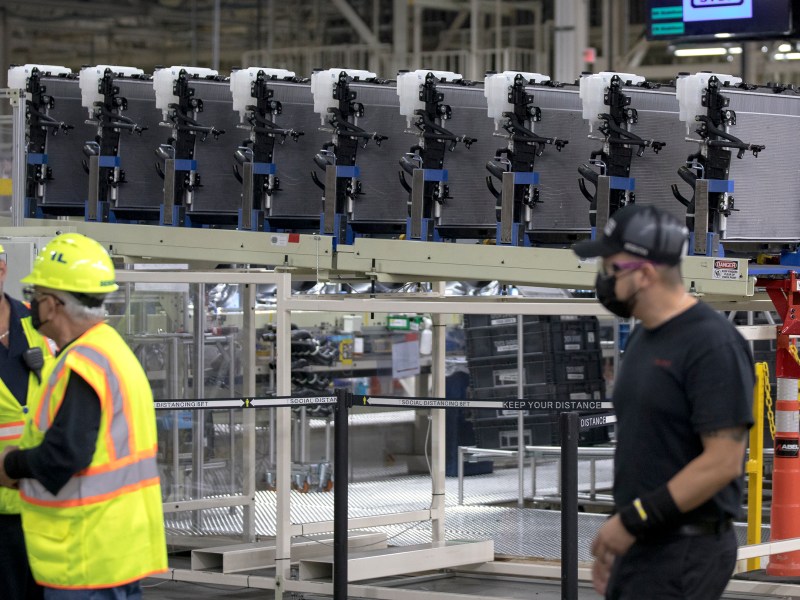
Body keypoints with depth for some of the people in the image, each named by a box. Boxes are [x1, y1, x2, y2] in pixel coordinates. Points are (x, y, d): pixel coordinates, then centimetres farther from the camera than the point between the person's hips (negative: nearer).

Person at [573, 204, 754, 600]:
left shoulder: (712, 344, -15)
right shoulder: (643, 339, 14)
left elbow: (723, 461, -20)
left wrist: (633, 520, -19)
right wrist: (617, 530, 18)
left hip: (684, 553, -9)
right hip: (640, 545, 9)